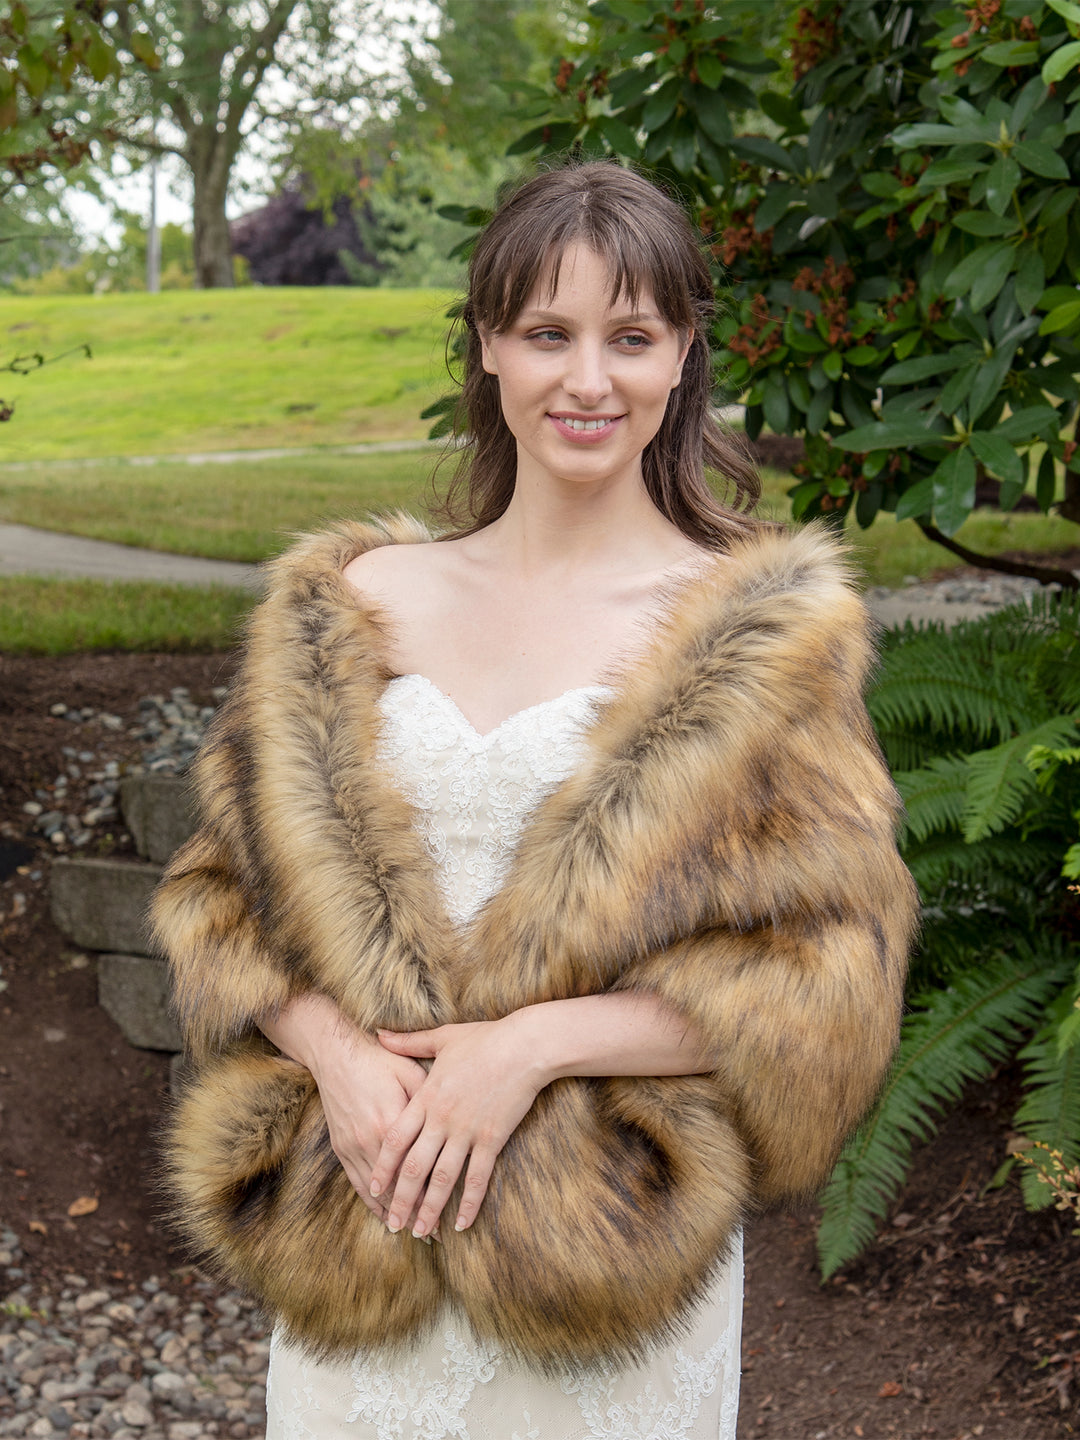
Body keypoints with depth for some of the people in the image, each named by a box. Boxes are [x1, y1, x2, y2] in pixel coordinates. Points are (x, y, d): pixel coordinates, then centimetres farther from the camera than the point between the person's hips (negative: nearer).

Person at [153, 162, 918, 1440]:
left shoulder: (761, 634, -6)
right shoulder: (354, 604, 4)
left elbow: (829, 980, -9)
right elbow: (225, 881, 5)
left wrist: (537, 1041, -18)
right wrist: (335, 1056, -13)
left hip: (609, 1238, -2)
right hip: (356, 1225, 3)